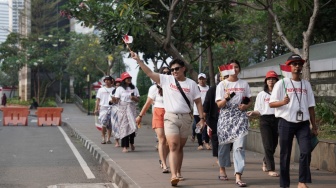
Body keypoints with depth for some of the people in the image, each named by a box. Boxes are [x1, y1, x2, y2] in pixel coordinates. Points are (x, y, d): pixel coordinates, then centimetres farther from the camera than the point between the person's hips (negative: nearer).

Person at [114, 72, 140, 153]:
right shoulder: (120, 89, 3)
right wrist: (114, 99, -26)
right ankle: (125, 146, -4)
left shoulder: (134, 88, 12)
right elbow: (116, 100, -4)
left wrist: (134, 98, -9)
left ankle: (131, 143, 16)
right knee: (124, 126, -5)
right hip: (122, 109, -2)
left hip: (132, 108, 2)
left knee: (132, 126, -7)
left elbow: (137, 100, 12)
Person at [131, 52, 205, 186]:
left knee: (180, 147, 10)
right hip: (170, 117, -2)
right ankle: (173, 175, -23)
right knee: (173, 146, -15)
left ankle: (178, 173, 23)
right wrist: (137, 59, -9)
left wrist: (201, 118, 0)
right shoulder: (166, 80, 2)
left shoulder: (191, 84, 5)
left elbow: (198, 102, 7)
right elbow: (149, 73, -2)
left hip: (186, 118, 2)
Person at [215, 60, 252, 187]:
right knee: (224, 144, 8)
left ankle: (238, 176, -16)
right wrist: (226, 98, -23)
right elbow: (219, 104, -3)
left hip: (240, 117, 0)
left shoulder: (244, 84, 8)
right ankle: (223, 169, 32)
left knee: (239, 146, -12)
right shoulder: (222, 84, 3)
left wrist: (246, 106, -8)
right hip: (225, 117, 0)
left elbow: (249, 101, 15)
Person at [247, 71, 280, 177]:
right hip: (265, 120, -2)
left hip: (277, 119, 2)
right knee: (268, 145, -8)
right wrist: (253, 113, -13)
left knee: (274, 144, 10)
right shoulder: (261, 94, 8)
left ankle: (265, 162, 37)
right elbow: (259, 111, 6)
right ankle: (271, 169, -5)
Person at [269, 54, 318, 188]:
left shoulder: (306, 84, 12)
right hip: (286, 123, -3)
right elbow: (271, 103, -5)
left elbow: (310, 106, 15)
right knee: (285, 154, 3)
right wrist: (283, 102, -25)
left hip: (303, 123, 3)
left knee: (306, 151, -11)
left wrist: (314, 126, 13)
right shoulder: (282, 83, 0)